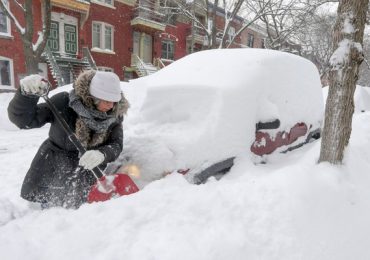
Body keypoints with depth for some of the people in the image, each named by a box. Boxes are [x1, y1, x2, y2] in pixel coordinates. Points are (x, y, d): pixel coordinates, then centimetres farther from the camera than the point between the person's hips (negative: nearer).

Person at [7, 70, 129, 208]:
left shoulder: (115, 114, -12)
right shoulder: (64, 102, -21)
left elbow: (116, 145, -18)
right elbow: (22, 119, -19)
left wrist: (101, 155, -41)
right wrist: (26, 94, -39)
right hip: (52, 166, -1)